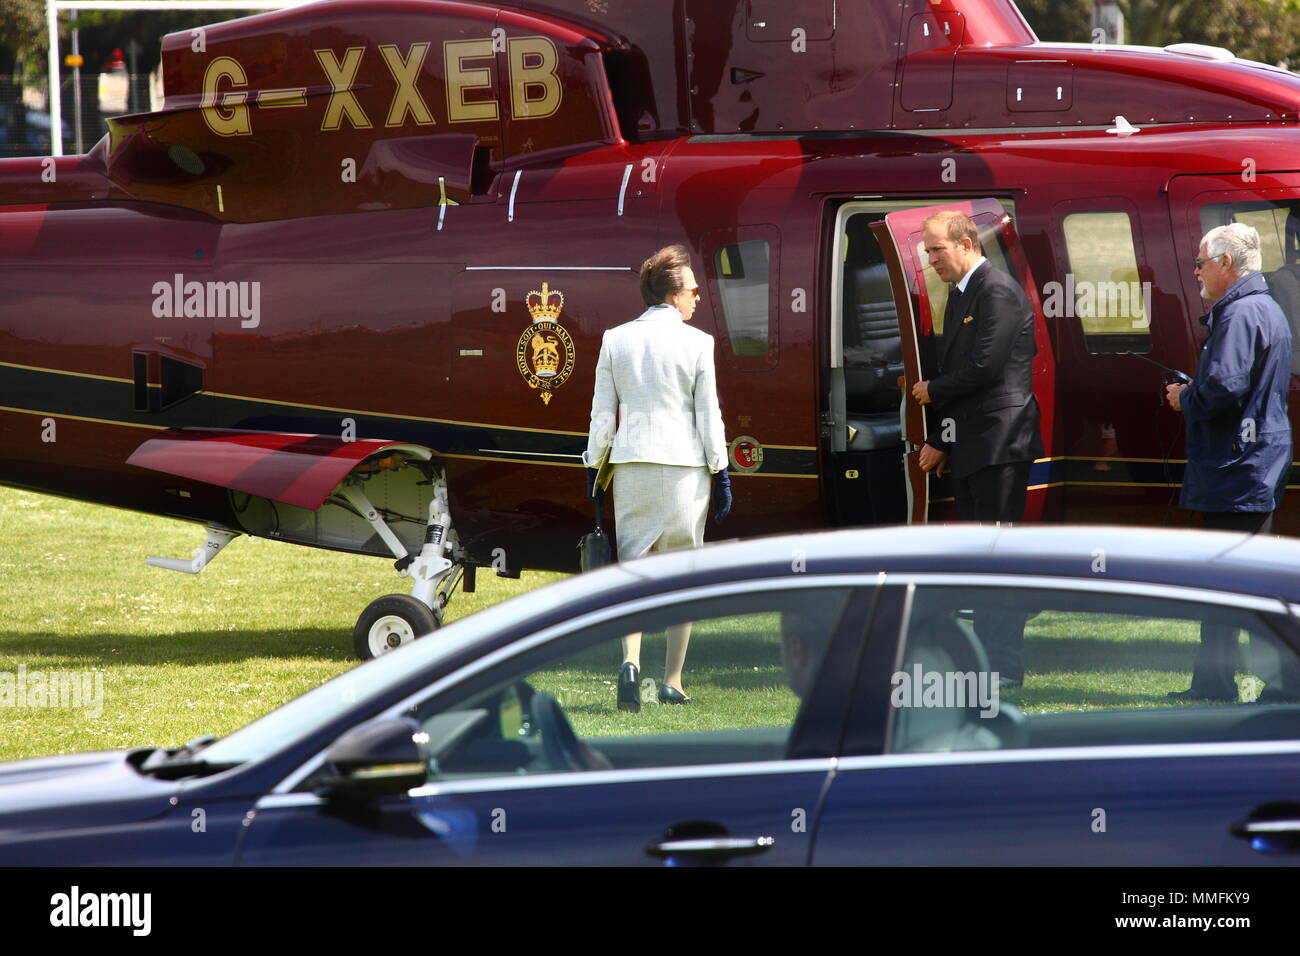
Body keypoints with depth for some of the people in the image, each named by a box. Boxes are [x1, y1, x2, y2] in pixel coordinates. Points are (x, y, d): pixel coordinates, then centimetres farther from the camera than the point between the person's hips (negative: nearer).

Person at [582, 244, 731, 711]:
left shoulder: (615, 340, 4)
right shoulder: (696, 343, -4)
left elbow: (602, 411, 6)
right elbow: (708, 414, -3)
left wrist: (593, 467, 13)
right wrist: (720, 473, 3)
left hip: (630, 463, 2)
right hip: (684, 464, -2)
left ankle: (630, 661, -19)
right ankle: (672, 682, 7)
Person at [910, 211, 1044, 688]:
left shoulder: (1000, 293, -13)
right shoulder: (959, 295, 17)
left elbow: (984, 367, -20)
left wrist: (933, 391, -4)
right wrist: (939, 441, 15)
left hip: (999, 442, -10)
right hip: (967, 447, 10)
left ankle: (1004, 666, -8)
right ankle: (983, 656, 17)